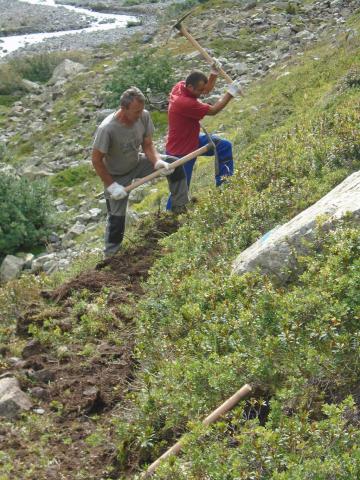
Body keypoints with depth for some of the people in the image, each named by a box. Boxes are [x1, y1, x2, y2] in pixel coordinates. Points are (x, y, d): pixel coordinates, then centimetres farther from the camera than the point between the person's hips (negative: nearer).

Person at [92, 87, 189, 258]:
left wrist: (157, 161, -27)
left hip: (137, 163, 5)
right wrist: (111, 185, -24)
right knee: (116, 218, 1)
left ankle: (180, 209, 6)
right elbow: (96, 160, -25)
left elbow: (147, 144, -8)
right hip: (117, 176, -5)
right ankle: (111, 256, 23)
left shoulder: (144, 116, -21)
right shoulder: (107, 129, -36)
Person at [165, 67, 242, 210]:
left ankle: (223, 182, 27)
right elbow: (212, 110, -25)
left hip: (192, 140, 10)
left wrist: (214, 72, -11)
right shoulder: (184, 103, -36)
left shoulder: (180, 85, -10)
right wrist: (230, 93, -19)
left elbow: (207, 89, 6)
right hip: (180, 152, -10)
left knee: (224, 146, 14)